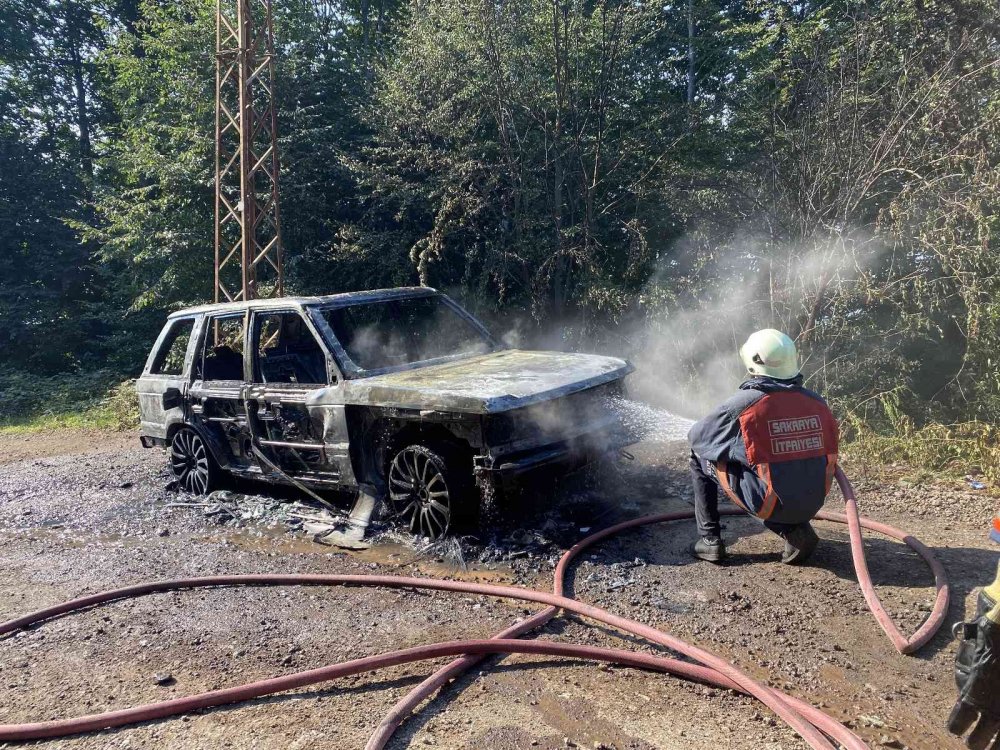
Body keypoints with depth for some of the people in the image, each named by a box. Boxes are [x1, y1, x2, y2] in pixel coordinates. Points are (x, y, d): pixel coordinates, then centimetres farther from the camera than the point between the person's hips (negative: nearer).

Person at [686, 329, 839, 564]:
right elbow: (829, 461, 13)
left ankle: (709, 540, 12)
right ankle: (795, 530, 14)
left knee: (700, 456, 12)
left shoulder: (742, 404, -15)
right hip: (812, 504, 5)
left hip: (769, 504, -5)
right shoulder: (818, 402, -2)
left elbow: (695, 436, 1)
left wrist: (730, 443, 21)